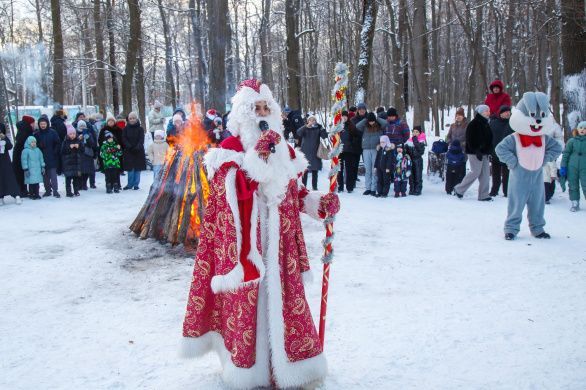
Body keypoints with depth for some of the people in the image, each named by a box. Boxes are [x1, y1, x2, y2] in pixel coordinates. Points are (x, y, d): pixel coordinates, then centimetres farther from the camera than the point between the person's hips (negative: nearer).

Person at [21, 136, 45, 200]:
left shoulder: (38, 150, 10)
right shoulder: (26, 151, -6)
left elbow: (41, 159, 16)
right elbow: (24, 160, -7)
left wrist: (42, 167, 13)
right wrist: (26, 169, -10)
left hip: (38, 170, 4)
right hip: (30, 170, -4)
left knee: (37, 182, 6)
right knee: (31, 182, -4)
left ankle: (36, 194, 13)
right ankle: (31, 194, 6)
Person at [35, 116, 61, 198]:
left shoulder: (53, 132, -2)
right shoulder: (37, 134, 4)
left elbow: (58, 143, -1)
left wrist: (55, 153, -7)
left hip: (52, 158, -3)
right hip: (42, 158, 3)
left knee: (53, 175, -5)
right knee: (45, 176, 8)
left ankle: (55, 191, -2)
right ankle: (47, 190, 17)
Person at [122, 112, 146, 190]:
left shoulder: (140, 129, 2)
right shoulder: (126, 129, 5)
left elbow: (141, 139, -5)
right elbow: (124, 139, -2)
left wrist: (137, 147, -21)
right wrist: (129, 146, -17)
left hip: (138, 151, 0)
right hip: (129, 151, 0)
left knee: (138, 168, 3)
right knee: (130, 168, 1)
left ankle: (136, 184, 11)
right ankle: (130, 184, 11)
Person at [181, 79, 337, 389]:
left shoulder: (282, 150, 13)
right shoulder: (230, 149, -3)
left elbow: (293, 193, 17)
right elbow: (234, 190, -19)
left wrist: (319, 203, 1)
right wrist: (258, 155, -24)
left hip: (278, 243, 5)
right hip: (245, 244, -5)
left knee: (281, 298, 8)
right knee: (247, 302, 0)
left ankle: (283, 362, 22)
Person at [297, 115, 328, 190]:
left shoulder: (318, 129, 5)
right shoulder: (304, 128, 3)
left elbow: (324, 136, -7)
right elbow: (298, 133, -16)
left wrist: (321, 127, -21)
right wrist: (307, 126, -27)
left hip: (315, 153, 2)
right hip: (305, 153, -1)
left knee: (315, 171, 8)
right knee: (305, 171, -2)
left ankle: (314, 187, 16)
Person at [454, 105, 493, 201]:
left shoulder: (486, 124, 16)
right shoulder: (473, 124, -11)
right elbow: (471, 140, -17)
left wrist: (488, 151, 12)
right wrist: (477, 151, -21)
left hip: (484, 153, 9)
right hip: (475, 153, -9)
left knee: (485, 174, 5)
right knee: (475, 172, -9)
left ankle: (483, 195, 11)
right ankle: (459, 189, 5)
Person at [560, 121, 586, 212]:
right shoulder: (572, 141, 2)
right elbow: (566, 154, 4)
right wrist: (563, 167, 0)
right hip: (572, 167, 1)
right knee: (573, 186, 8)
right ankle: (575, 204, 18)